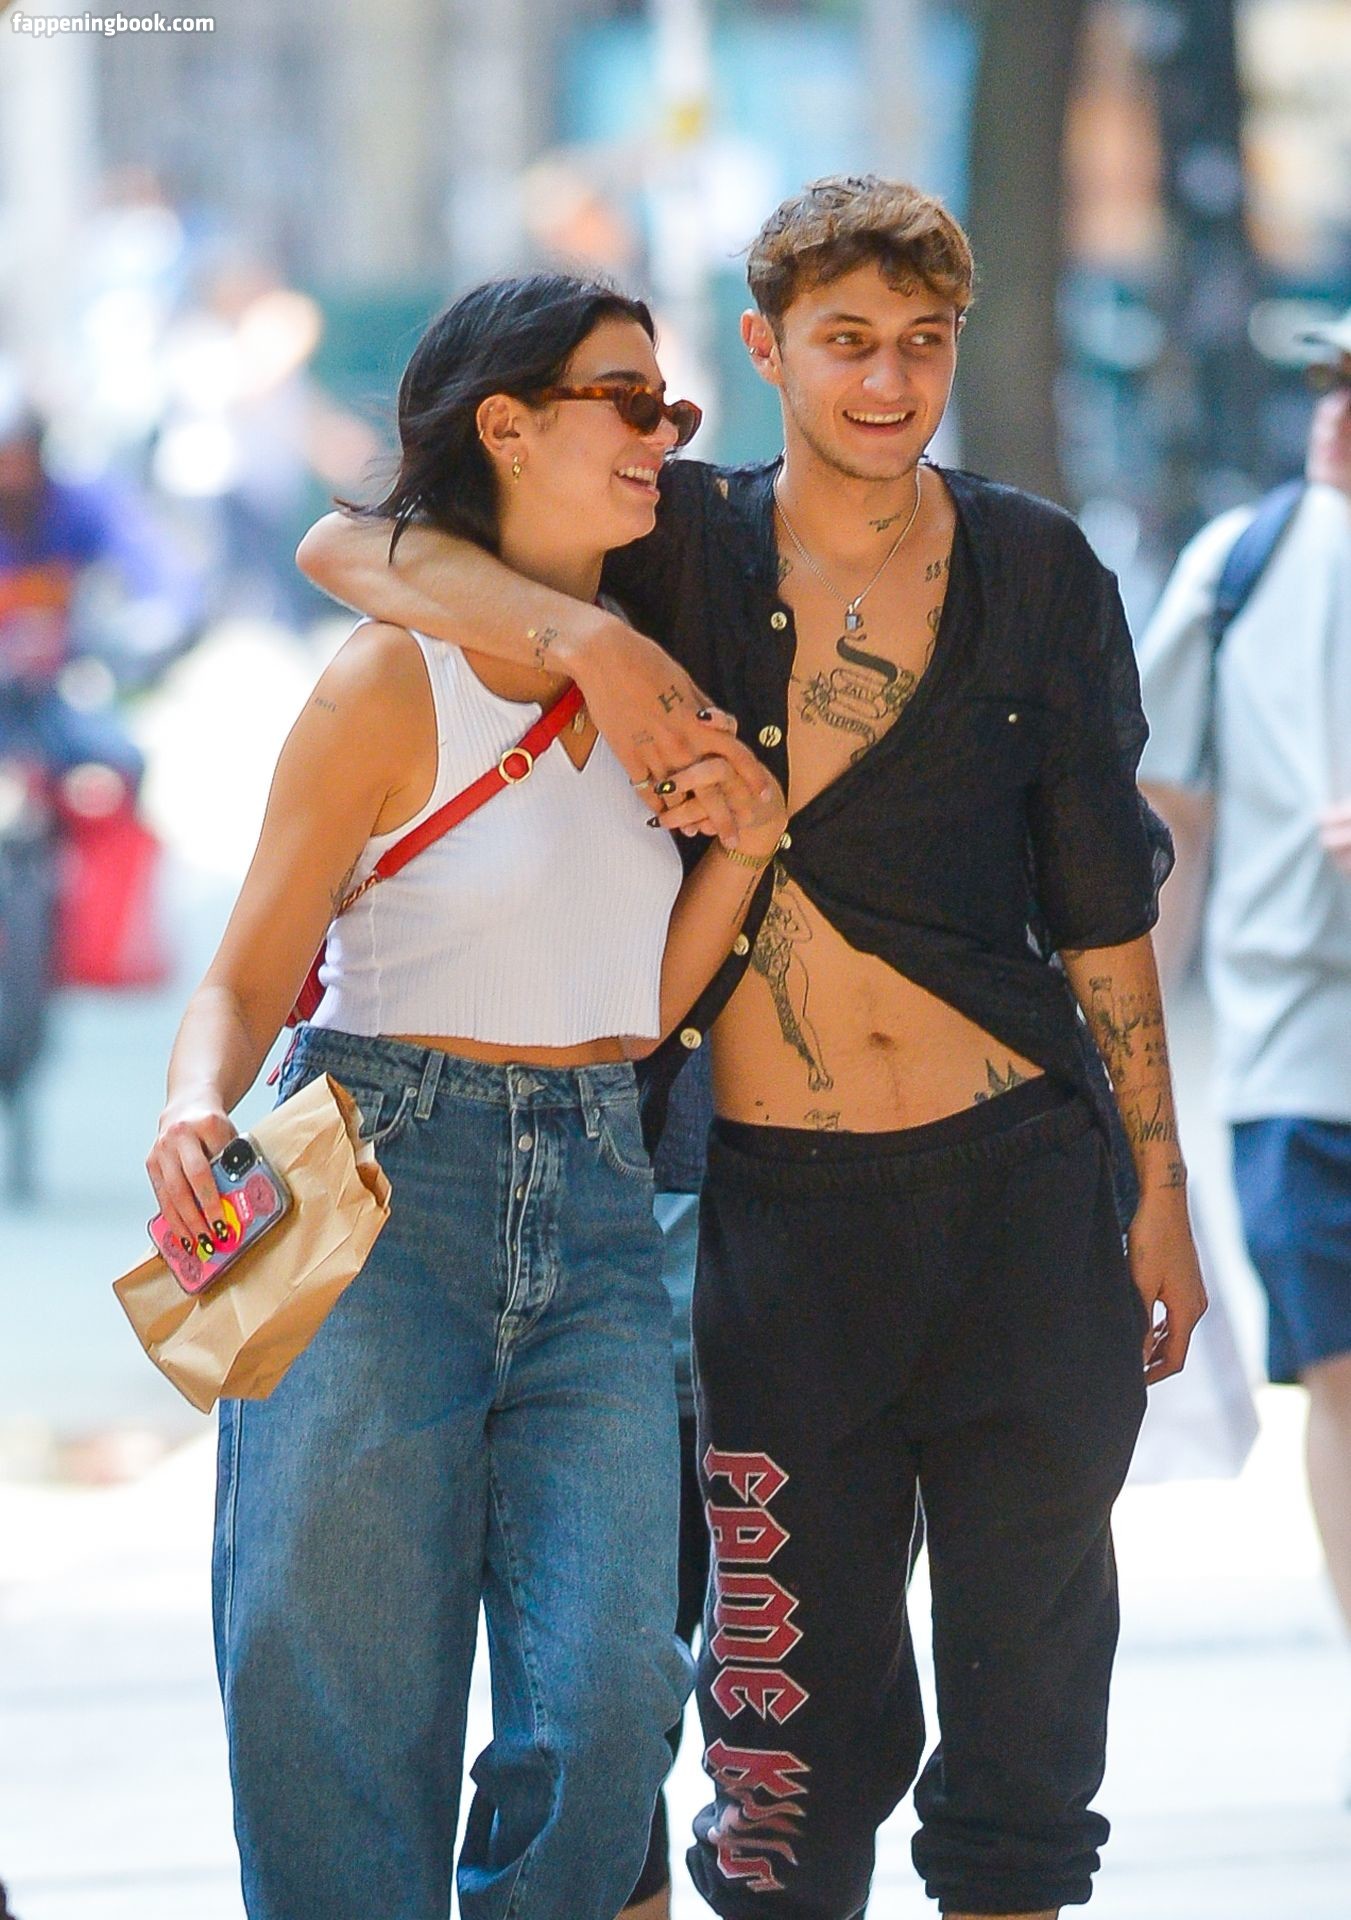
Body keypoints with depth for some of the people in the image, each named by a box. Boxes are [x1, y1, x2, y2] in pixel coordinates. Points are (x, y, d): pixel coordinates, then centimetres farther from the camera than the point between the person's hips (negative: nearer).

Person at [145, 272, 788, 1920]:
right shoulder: (393, 682, -6)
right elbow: (247, 983, -5)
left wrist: (739, 852, -1)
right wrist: (198, 1111, -26)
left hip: (596, 1214, 5)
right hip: (386, 1185, -5)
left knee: (607, 1693, -8)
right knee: (350, 1704, -3)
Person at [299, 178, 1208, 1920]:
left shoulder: (1037, 573, 5)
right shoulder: (681, 548, 2)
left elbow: (1101, 910, 9)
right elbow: (345, 550, -7)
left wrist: (1160, 1191, 8)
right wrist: (592, 642, -21)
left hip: (1023, 1183, 1)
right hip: (782, 1194, -1)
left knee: (1030, 1677, 6)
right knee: (801, 1698, 2)